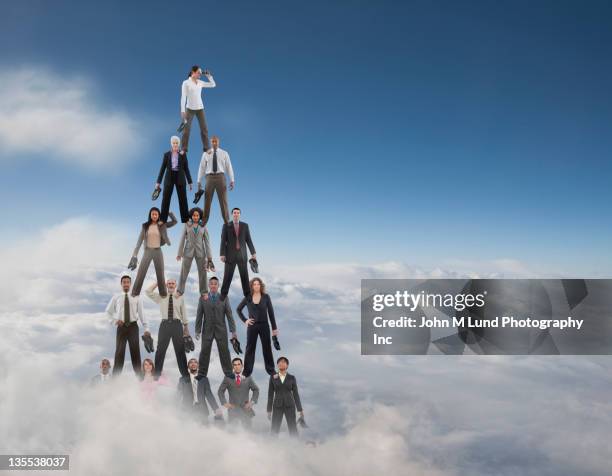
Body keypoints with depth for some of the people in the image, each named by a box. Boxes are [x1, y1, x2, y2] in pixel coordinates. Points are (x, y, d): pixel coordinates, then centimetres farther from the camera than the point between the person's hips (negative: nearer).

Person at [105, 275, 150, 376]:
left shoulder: (136, 297, 4)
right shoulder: (116, 297, 5)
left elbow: (141, 313, 2)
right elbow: (108, 311, 16)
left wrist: (146, 328, -4)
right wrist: (114, 321, -1)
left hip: (133, 326, 0)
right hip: (121, 326, 0)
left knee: (135, 352, 1)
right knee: (119, 352, 0)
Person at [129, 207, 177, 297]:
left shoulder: (162, 225, 1)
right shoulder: (145, 226, 0)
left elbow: (175, 221, -3)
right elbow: (140, 240, -1)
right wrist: (135, 254, -6)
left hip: (158, 252, 0)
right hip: (147, 251, 0)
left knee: (160, 275, 6)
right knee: (140, 274, -3)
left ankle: (164, 295, 13)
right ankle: (134, 294, 4)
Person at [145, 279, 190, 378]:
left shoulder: (179, 298, 7)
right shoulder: (161, 297, 10)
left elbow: (184, 313, 8)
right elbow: (148, 291, 3)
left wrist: (186, 326, 7)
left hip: (177, 324, 0)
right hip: (165, 324, 1)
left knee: (180, 350, 5)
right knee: (160, 350, 2)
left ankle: (185, 374, 11)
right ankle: (157, 374, 9)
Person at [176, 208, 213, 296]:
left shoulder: (203, 227, 3)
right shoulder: (187, 225, 1)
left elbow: (207, 242, 1)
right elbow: (182, 240, 2)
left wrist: (209, 256, -4)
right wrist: (179, 253, 2)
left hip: (200, 251, 0)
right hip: (189, 251, 0)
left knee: (202, 272, 2)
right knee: (184, 272, 0)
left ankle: (204, 292, 18)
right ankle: (180, 291, 16)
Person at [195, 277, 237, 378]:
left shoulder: (224, 298, 2)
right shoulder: (203, 298, 2)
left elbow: (229, 315, -1)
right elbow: (199, 315, 2)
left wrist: (233, 331, -6)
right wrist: (197, 331, -2)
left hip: (221, 330, 0)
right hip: (207, 330, 0)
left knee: (225, 352, 0)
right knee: (204, 352, 1)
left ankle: (229, 373, 7)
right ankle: (202, 374, 9)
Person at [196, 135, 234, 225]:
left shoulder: (224, 153, 7)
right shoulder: (206, 154, 9)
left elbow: (229, 167, 4)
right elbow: (202, 168, 7)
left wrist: (232, 180, -4)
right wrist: (199, 181, 2)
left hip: (220, 177, 0)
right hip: (209, 177, 1)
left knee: (223, 200, 1)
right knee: (207, 201, 1)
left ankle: (227, 222, 5)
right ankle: (204, 222, 7)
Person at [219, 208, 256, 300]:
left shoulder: (245, 225, 6)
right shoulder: (226, 225, 0)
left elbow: (248, 240, 6)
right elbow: (223, 241, -4)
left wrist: (253, 253, -1)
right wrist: (222, 254, -12)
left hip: (242, 255, 2)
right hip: (230, 255, -2)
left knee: (245, 276, 2)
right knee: (227, 276, -3)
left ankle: (247, 295, 11)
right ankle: (223, 295, 9)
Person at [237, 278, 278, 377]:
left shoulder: (266, 297, -2)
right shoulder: (248, 298, -1)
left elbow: (271, 312, 0)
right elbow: (238, 309, 12)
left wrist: (274, 328, -1)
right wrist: (245, 320, 0)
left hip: (264, 325, 0)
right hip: (252, 326, 0)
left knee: (267, 348, 7)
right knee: (250, 348, 6)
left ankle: (271, 369, 18)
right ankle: (247, 371, 13)